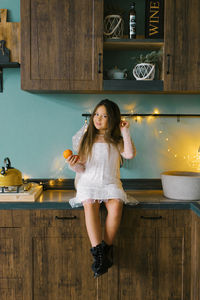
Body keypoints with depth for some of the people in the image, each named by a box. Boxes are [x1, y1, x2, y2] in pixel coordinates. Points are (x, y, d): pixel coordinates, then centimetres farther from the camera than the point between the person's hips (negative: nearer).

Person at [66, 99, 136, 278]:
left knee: (116, 205, -32)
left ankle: (107, 248, -22)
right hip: (89, 182, 0)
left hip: (111, 183, 0)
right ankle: (99, 254, -35)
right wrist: (74, 165, -15)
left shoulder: (117, 141, 12)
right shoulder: (87, 139, 12)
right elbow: (82, 168, 7)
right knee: (90, 204, -32)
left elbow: (130, 154, -9)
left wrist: (125, 132, -3)